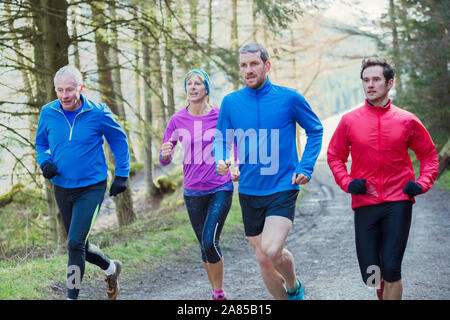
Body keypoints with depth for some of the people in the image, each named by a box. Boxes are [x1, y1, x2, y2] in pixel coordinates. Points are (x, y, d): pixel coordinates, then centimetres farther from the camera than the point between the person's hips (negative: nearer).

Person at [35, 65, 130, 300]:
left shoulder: (98, 113, -11)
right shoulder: (48, 113, -3)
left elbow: (119, 141, 4)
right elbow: (41, 143, 14)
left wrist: (121, 176, 2)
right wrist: (44, 162, -7)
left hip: (91, 188, -4)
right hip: (62, 189, 4)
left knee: (75, 243, -17)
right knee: (80, 246, 15)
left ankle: (72, 296, -6)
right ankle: (111, 268, 43)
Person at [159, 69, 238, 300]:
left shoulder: (221, 116, -6)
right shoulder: (177, 120, -1)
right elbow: (164, 160, 2)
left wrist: (236, 168, -9)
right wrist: (165, 154, -22)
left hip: (220, 189, -3)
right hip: (193, 192, 3)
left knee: (210, 241, -16)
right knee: (204, 245, 10)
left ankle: (219, 293, 2)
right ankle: (216, 290, 28)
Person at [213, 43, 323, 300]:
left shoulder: (289, 98, -4)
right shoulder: (231, 102, 2)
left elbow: (315, 131, 7)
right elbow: (221, 139, 11)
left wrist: (305, 168, -4)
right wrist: (221, 160, -11)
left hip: (283, 188, -3)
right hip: (249, 191, 4)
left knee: (272, 251, -21)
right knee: (263, 259, 9)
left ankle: (294, 287, 11)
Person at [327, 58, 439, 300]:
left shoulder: (407, 121, 2)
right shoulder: (349, 121, 2)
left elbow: (429, 154, 13)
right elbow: (334, 156, 13)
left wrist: (422, 184, -2)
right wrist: (347, 182, -2)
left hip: (398, 202, -1)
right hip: (365, 204, 1)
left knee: (390, 269, -8)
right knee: (370, 275, 3)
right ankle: (384, 293, 36)